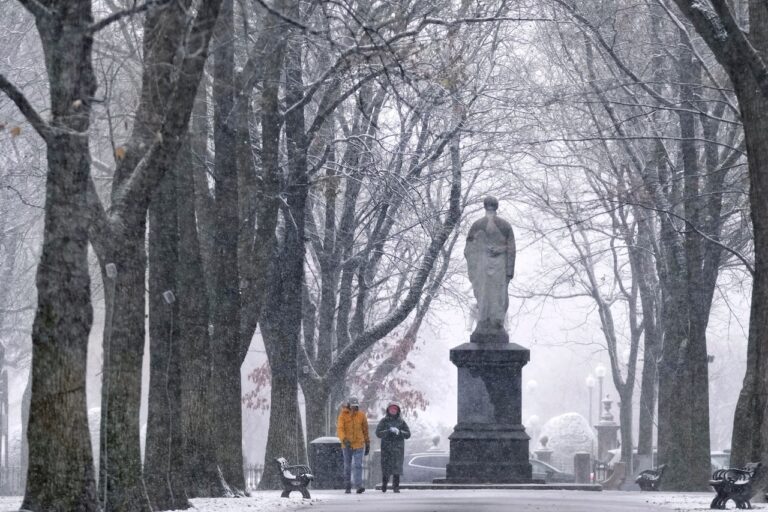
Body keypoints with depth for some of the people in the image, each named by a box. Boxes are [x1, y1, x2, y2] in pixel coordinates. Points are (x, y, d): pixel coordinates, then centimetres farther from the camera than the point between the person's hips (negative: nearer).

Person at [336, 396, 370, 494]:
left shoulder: (361, 415, 2)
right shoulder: (343, 415, -4)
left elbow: (365, 430, 10)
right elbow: (340, 429, -15)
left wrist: (367, 444, 12)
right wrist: (344, 440, -32)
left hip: (359, 445, 0)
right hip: (347, 445, 0)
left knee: (358, 465, -13)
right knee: (347, 466, 10)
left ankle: (359, 485, -20)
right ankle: (348, 486, 18)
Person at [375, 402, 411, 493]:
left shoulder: (401, 421, 9)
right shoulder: (384, 421, 5)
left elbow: (408, 434, 5)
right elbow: (378, 433, -5)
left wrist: (399, 432, -14)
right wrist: (389, 431, -18)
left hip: (398, 448, 1)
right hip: (386, 448, -1)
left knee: (397, 467, -7)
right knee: (386, 467, -2)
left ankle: (396, 487, -4)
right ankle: (384, 484, 20)